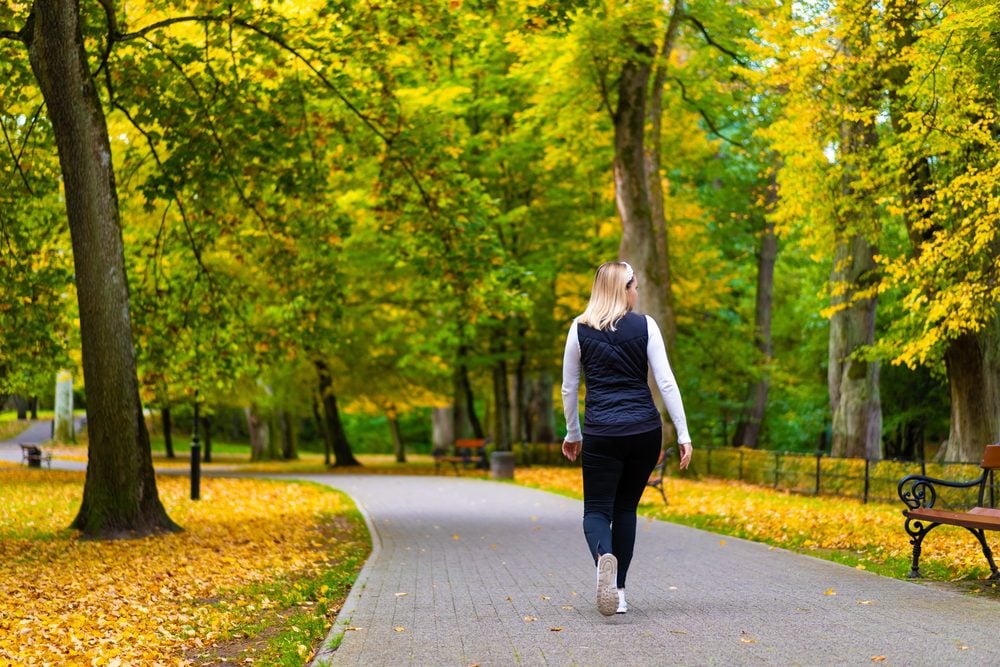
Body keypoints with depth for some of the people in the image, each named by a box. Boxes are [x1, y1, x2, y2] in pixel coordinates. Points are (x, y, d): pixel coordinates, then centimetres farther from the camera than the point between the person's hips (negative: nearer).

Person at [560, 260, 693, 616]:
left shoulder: (580, 329, 3)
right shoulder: (644, 326, 0)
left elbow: (568, 388, 7)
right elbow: (665, 382, -4)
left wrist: (573, 434, 20)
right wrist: (683, 434, -1)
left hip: (602, 433, -1)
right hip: (645, 432, 1)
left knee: (597, 510, 3)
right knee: (626, 508, 16)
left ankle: (604, 556, -31)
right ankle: (618, 592, 15)